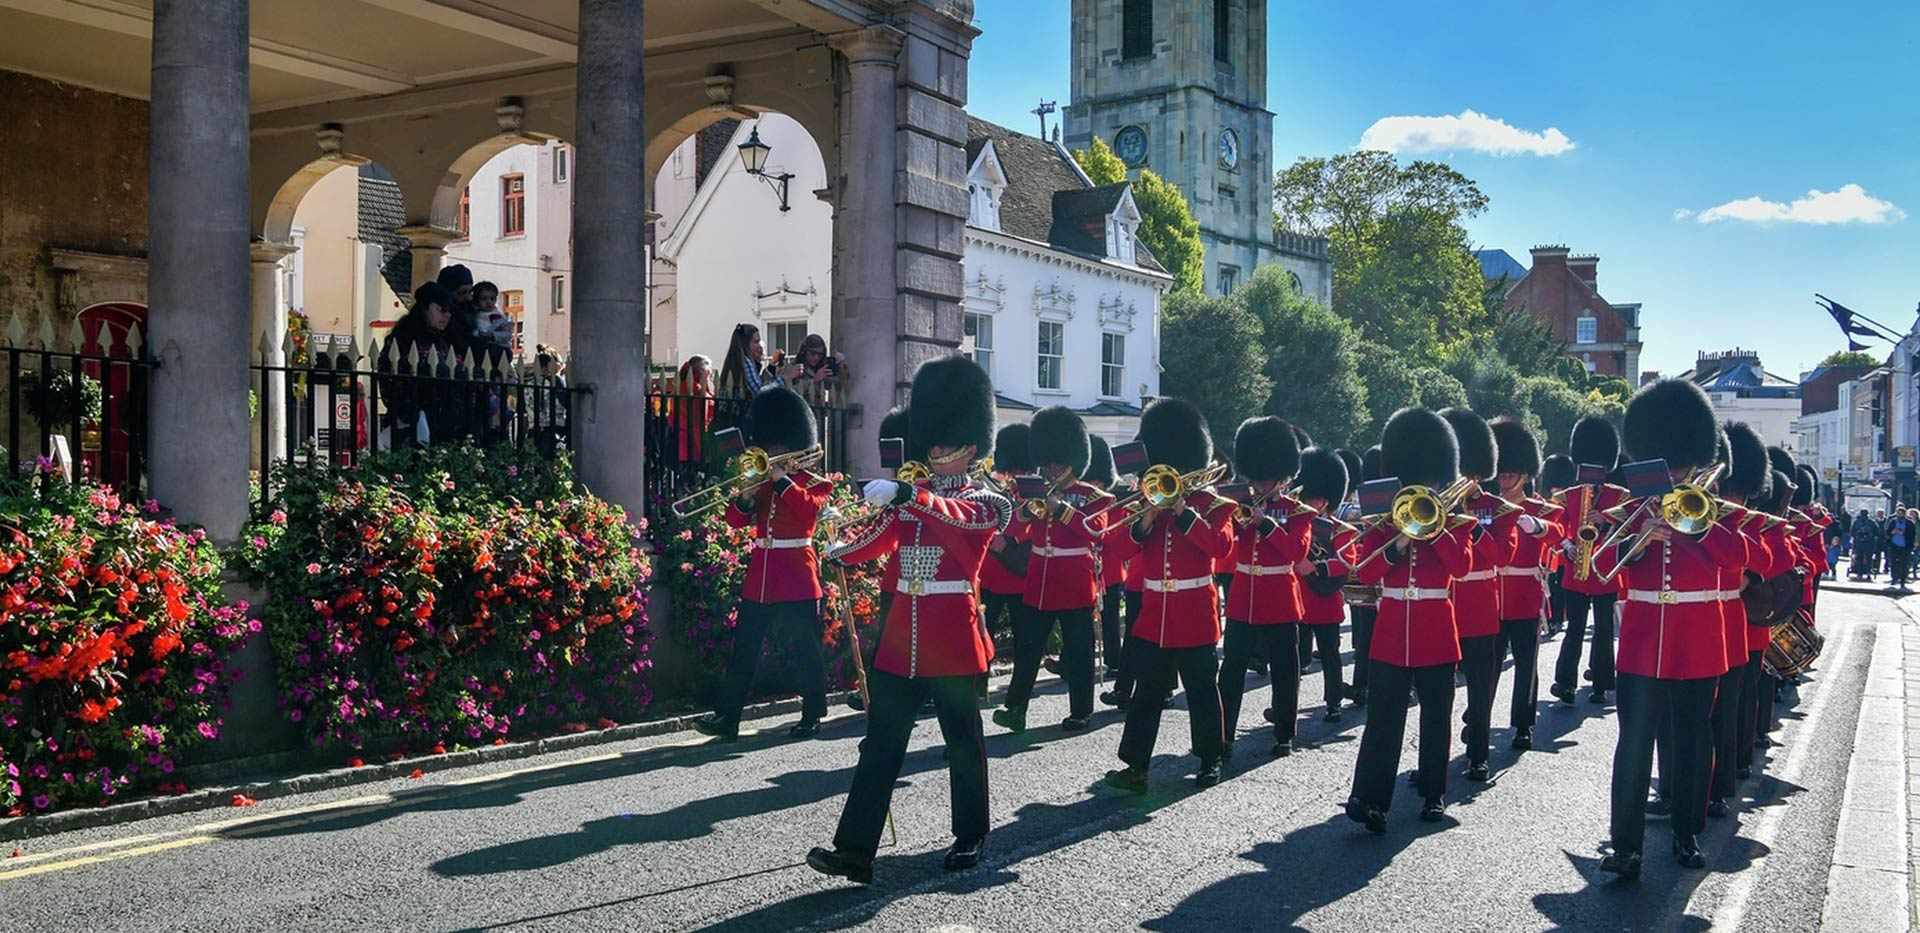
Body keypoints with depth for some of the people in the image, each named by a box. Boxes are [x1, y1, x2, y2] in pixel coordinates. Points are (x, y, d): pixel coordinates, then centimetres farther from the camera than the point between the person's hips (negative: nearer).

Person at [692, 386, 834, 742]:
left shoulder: (813, 483, -1)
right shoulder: (762, 483, 14)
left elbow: (809, 511, -22)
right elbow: (735, 519, 7)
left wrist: (781, 479, -20)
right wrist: (745, 495, -11)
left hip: (796, 582, -5)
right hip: (758, 581, 5)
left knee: (805, 653, 3)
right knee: (743, 652, 3)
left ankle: (811, 717, 14)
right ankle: (726, 718, 4)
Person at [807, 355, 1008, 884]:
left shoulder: (983, 502, -5)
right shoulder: (909, 499, 13)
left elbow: (957, 517, -29)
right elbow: (868, 548, 8)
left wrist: (902, 494, -42)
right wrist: (831, 545, -9)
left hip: (951, 641, -5)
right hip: (901, 640, 5)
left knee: (963, 742, 9)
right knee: (880, 745, 1)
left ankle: (970, 837, 26)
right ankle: (855, 850, 0)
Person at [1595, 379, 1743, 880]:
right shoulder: (1635, 510, 6)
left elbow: (1736, 555, -15)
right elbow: (1603, 566, -6)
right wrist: (1639, 539, -22)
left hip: (1697, 645, 0)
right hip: (1643, 644, 0)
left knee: (1692, 740, 9)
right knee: (1634, 743, -5)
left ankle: (1686, 834, 22)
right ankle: (1626, 844, -4)